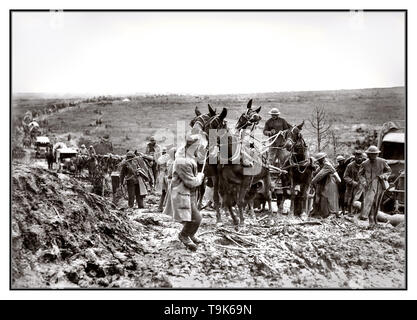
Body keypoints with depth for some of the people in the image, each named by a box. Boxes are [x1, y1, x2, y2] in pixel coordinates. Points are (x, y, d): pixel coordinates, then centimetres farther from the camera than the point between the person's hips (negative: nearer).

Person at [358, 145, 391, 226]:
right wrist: (363, 182, -7)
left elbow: (388, 171, 12)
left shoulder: (382, 162, 1)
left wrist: (383, 176, -8)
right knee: (368, 199, -20)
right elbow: (360, 174, 9)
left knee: (376, 203, 8)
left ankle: (374, 218, 25)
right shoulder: (365, 164, 0)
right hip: (369, 185, -2)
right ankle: (371, 221, -28)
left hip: (380, 184, 2)